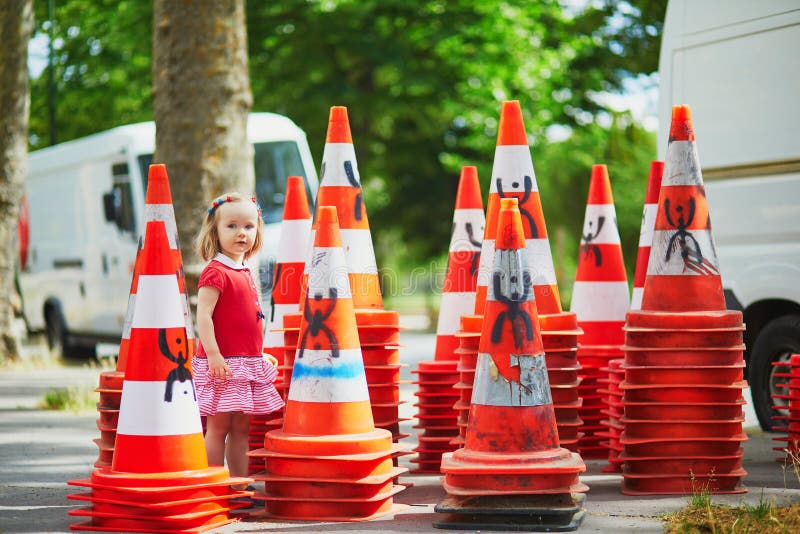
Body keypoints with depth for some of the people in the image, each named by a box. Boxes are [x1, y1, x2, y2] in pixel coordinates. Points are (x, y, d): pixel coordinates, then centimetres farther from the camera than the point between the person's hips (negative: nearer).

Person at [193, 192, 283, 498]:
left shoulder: (245, 272, 15)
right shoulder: (215, 272, -12)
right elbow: (203, 316, -19)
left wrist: (259, 355, 22)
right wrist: (213, 354, -25)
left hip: (248, 362, 8)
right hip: (222, 363, -8)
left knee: (241, 427, 11)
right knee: (219, 426, -3)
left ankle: (239, 486, 17)